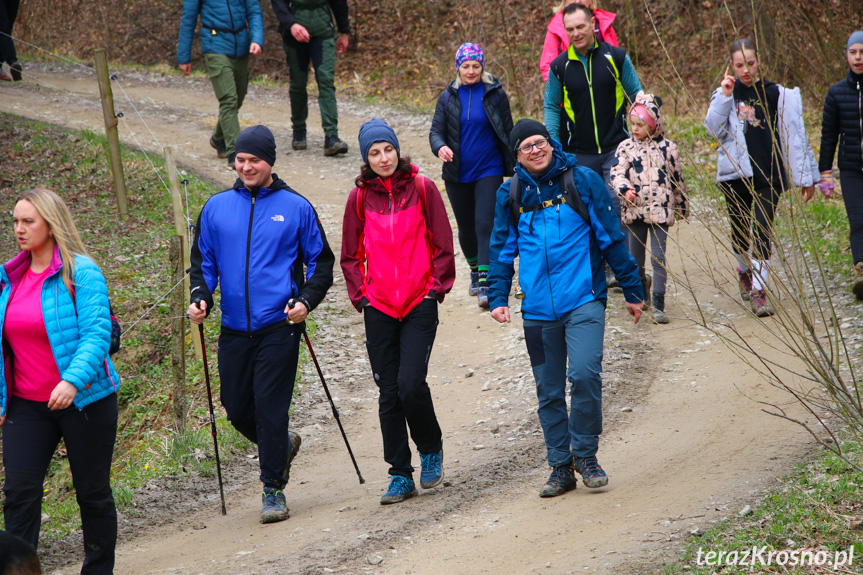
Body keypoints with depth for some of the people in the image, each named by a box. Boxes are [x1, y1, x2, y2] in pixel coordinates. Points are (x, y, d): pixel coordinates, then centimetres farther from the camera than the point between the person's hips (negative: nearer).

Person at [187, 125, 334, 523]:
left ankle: (273, 490, 1)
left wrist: (306, 301, -9)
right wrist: (200, 298, -2)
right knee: (237, 408, 7)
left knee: (270, 407, -9)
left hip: (279, 326, -4)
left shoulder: (295, 207, 0)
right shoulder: (217, 207, 8)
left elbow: (321, 260, 6)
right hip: (234, 329, 4)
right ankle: (282, 444, 36)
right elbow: (203, 261, 16)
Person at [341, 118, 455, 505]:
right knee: (389, 394, 3)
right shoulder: (360, 196, 5)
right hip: (379, 308, 2)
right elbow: (350, 255, 14)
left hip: (420, 303, -2)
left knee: (411, 384, -15)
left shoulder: (421, 187, 0)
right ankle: (400, 476, 11)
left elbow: (443, 244, 5)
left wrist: (437, 286, -2)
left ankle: (431, 449, 12)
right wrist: (360, 294, 4)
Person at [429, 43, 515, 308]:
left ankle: (486, 285, -18)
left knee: (485, 224, -15)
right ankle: (475, 272, 37)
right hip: (458, 174, 3)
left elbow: (508, 132, 5)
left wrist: (515, 166, 5)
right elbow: (436, 130, 3)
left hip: (489, 170, -3)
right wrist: (440, 147, -20)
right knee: (466, 228, 14)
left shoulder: (495, 94, -1)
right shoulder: (448, 97, 4)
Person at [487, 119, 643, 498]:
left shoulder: (582, 182, 0)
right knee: (549, 391, 7)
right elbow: (502, 250, 17)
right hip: (538, 309, 3)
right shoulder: (510, 195, 7)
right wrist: (497, 297, 7)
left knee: (584, 374, -20)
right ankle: (560, 466, 20)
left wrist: (632, 290, 7)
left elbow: (611, 237, 5)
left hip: (583, 300, -3)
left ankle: (585, 453, -2)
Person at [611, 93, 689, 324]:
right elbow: (617, 173, -7)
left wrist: (682, 207, 14)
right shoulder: (626, 147, 3)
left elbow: (677, 179, 8)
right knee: (636, 257, 13)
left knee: (658, 256, -9)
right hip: (634, 209, 2)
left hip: (660, 209, -2)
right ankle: (642, 290, 41)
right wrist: (625, 189, -28)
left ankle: (658, 305, -8)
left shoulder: (667, 148, 0)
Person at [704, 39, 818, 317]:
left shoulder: (775, 94, 1)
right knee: (739, 230, 14)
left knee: (762, 232, -11)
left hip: (769, 174, -2)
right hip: (735, 175, 2)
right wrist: (725, 97, -16)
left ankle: (758, 291, -12)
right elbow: (714, 130, -6)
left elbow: (793, 136, 3)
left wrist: (806, 177, 3)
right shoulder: (726, 94, 6)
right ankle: (744, 271, 42)